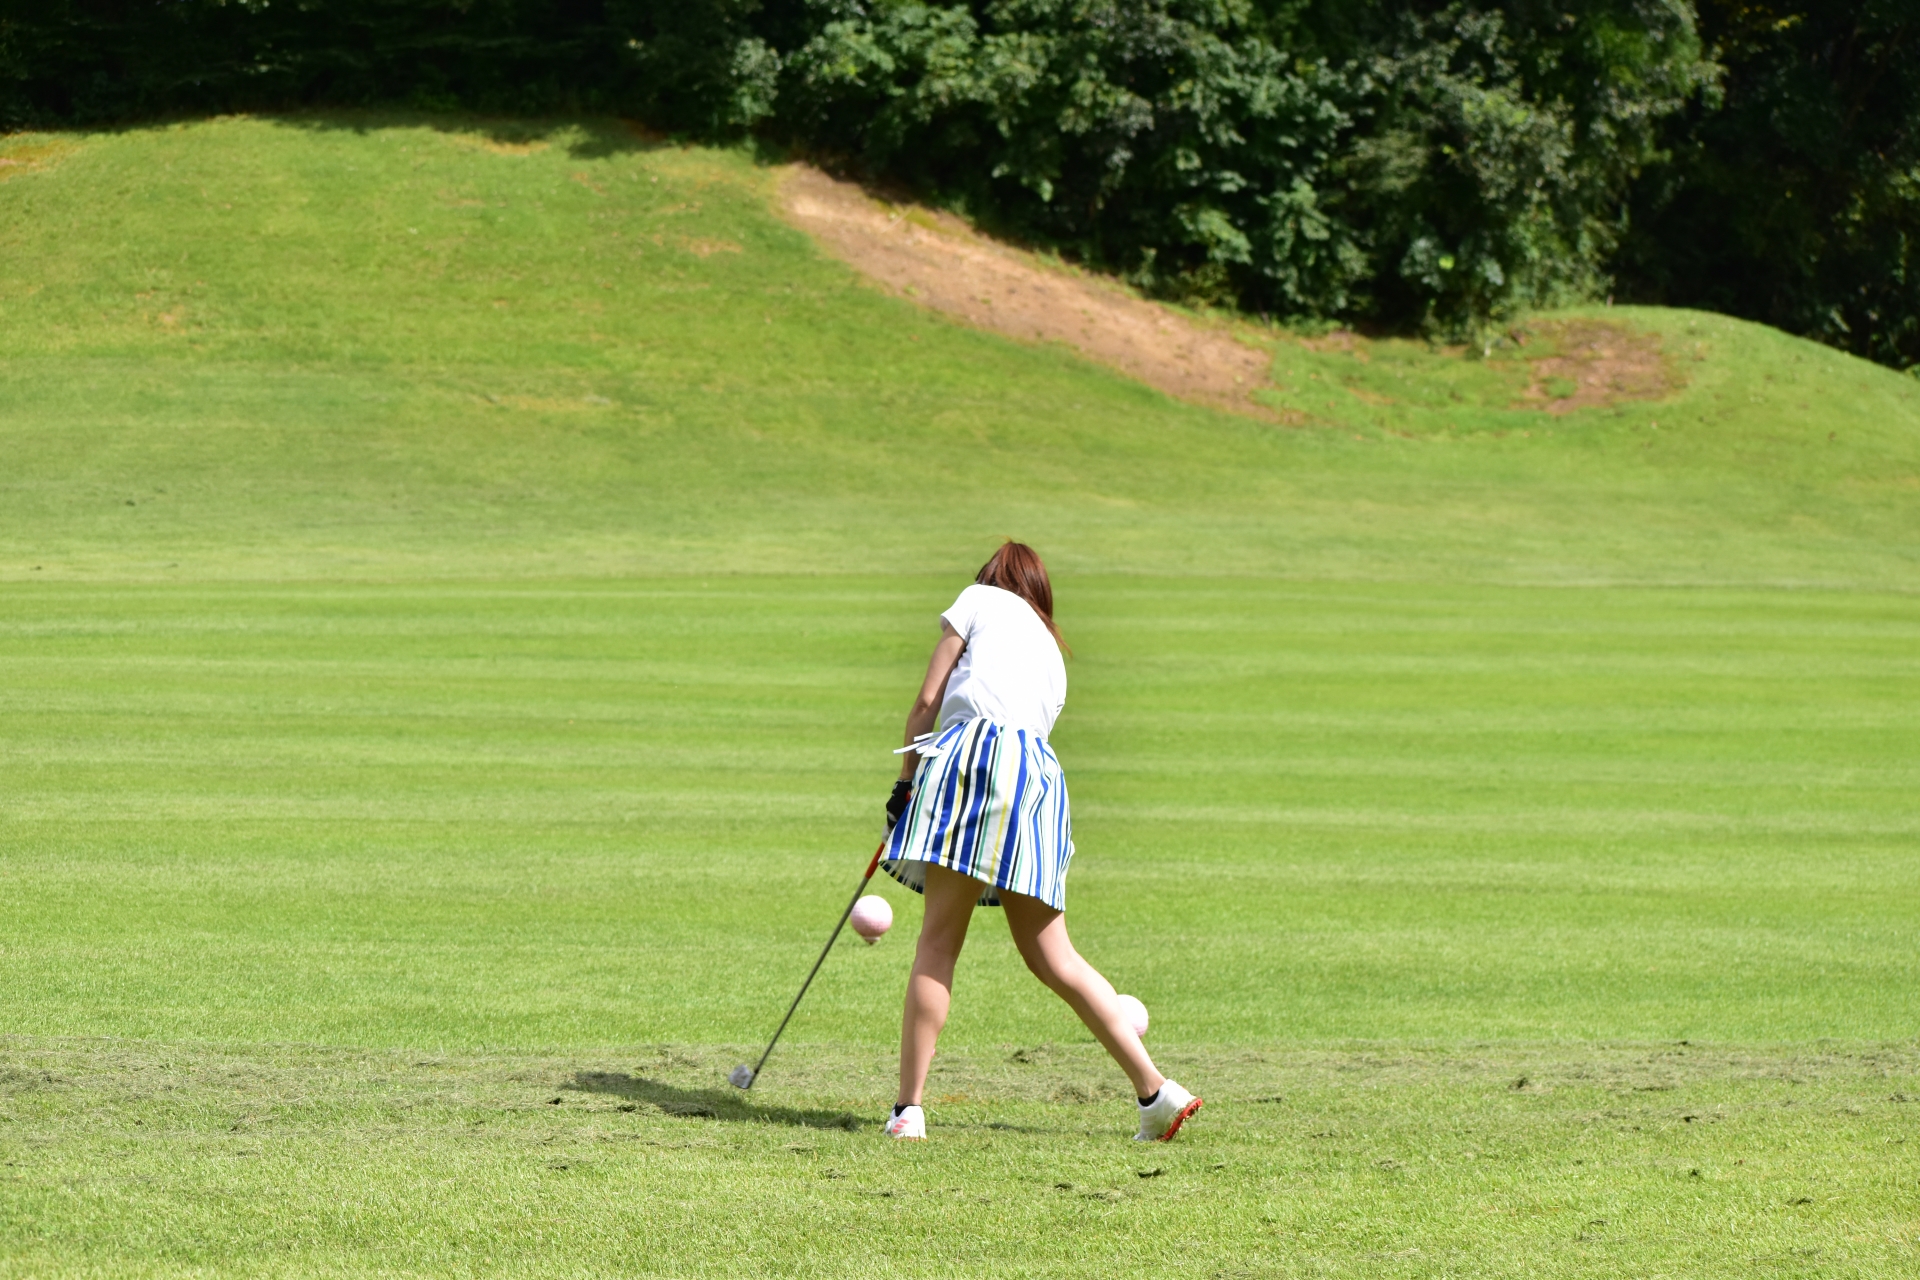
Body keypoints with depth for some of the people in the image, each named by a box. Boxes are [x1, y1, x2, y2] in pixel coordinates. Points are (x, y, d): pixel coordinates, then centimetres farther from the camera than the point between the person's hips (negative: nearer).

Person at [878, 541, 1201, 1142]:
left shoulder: (979, 599, 16)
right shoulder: (1052, 651, 32)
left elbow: (928, 700, 8)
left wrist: (905, 782, 14)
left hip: (976, 745, -6)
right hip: (1040, 773, 6)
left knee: (939, 938, -6)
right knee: (1051, 957, 9)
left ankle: (908, 1108, -12)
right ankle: (1154, 1089, 4)